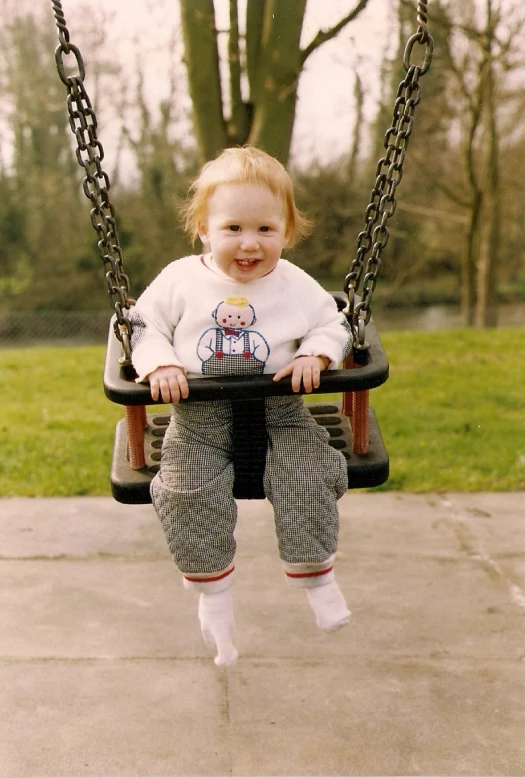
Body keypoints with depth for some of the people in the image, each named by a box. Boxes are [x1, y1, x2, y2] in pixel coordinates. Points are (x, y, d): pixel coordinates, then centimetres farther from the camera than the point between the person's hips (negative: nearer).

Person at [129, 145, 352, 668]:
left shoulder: (296, 286, 0)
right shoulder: (179, 281, -1)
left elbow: (332, 325, 9)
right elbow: (145, 326, 4)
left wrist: (314, 356, -12)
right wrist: (160, 366, -15)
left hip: (279, 412, 1)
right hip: (198, 415, 0)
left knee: (307, 478, -17)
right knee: (189, 492, -16)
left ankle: (315, 576, 4)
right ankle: (213, 596, 1)